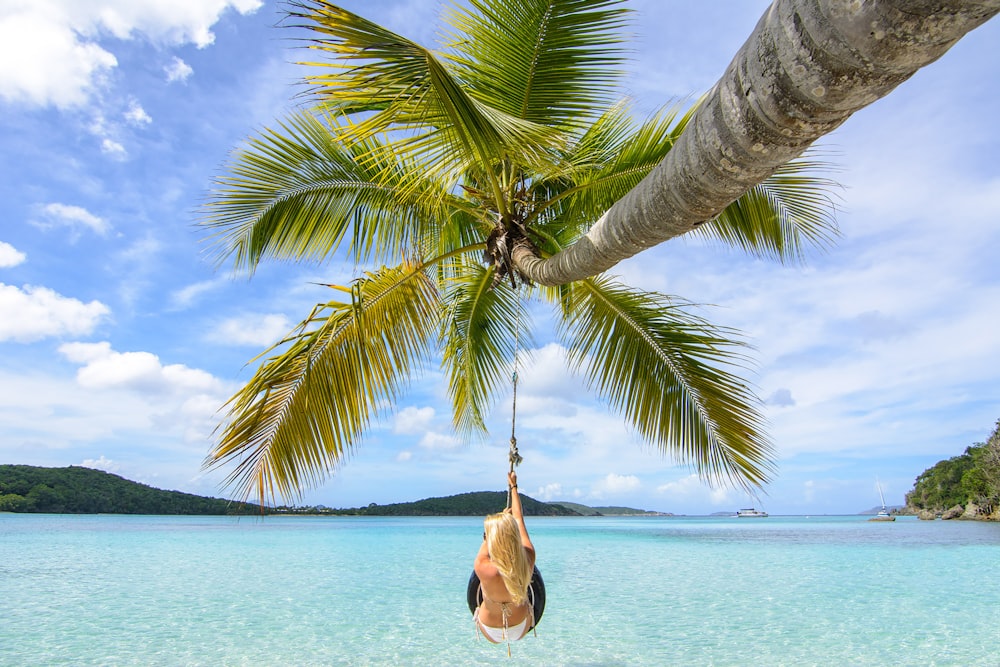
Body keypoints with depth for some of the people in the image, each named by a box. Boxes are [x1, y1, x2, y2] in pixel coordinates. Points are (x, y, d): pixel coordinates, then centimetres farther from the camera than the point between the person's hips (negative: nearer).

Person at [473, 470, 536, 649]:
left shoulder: (483, 568, -37)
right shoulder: (528, 558, -28)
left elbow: (488, 540, -14)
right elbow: (519, 518, -12)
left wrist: (503, 516, 2)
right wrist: (513, 486, 3)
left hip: (491, 634, -2)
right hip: (522, 629, 2)